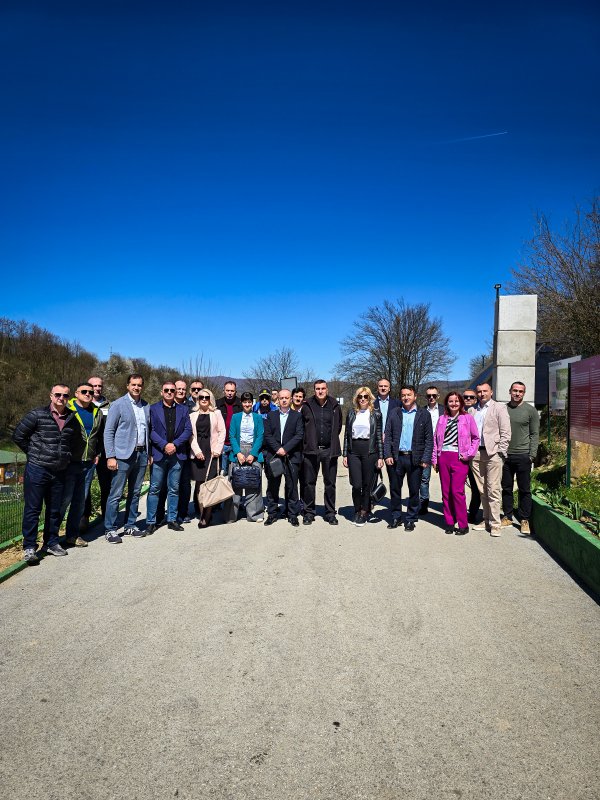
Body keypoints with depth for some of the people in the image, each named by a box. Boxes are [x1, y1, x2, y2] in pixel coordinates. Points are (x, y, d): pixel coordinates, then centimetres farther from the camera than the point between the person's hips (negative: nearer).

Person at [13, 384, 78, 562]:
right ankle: (29, 547, 8)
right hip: (37, 469, -4)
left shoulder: (72, 419, 7)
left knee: (55, 510, 12)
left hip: (60, 472, 5)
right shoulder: (37, 415, -5)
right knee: (33, 509, 0)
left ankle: (51, 543, 25)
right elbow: (18, 436, -1)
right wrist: (34, 454, 1)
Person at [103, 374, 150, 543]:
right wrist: (110, 457, -12)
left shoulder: (146, 406, 10)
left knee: (135, 493, 12)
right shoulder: (118, 405, -5)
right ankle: (110, 530, 7)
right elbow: (108, 432, -6)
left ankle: (130, 526, 23)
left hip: (141, 454, 5)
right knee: (116, 494, -2)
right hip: (124, 456, -5)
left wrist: (149, 453, 9)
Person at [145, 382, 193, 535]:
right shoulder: (153, 408, 4)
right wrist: (164, 445, -14)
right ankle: (150, 522, 7)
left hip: (177, 454, 2)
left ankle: (172, 519, 17)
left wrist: (175, 444, -8)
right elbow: (151, 430, -4)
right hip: (159, 453, -2)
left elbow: (188, 430, 4)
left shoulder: (183, 409, 11)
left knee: (174, 489, 8)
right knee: (154, 489, 0)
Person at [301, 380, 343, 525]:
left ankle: (330, 513, 17)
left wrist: (332, 440, 12)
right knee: (309, 482, 5)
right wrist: (309, 440, 7)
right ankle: (309, 513, 16)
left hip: (329, 450, 1)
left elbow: (338, 426, 14)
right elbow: (302, 426, 10)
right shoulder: (307, 406, 1)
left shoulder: (335, 406, 4)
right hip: (311, 449, -1)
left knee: (330, 483, 7)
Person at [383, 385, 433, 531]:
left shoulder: (424, 414, 4)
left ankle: (410, 519, 20)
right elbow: (387, 436, 6)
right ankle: (395, 517, 24)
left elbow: (429, 439, 1)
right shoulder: (394, 413, 9)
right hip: (397, 457, 2)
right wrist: (388, 455, -5)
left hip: (415, 458, -1)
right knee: (395, 489, 9)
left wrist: (426, 459, -8)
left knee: (414, 491, 7)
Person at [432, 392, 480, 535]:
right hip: (443, 457, 4)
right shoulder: (442, 419, 12)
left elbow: (476, 438, 5)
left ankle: (463, 525, 2)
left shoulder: (467, 418, 3)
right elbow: (435, 440, 14)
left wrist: (468, 454, -4)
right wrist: (434, 459, 9)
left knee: (457, 491, -9)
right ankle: (449, 523, 16)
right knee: (446, 492, 6)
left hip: (459, 458, -4)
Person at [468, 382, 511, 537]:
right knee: (482, 490, 9)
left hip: (492, 453, -4)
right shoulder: (472, 410, 16)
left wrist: (500, 453, -9)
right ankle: (486, 520, 18)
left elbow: (505, 433, -2)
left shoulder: (499, 408, 3)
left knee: (493, 491, -5)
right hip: (476, 454, 4)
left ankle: (495, 524, 1)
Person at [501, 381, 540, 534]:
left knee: (524, 490, 3)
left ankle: (524, 520, 13)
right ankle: (507, 517, 21)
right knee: (506, 488, 10)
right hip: (504, 455, 3)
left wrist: (532, 455, -7)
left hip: (523, 456, -3)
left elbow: (534, 434, 0)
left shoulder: (530, 410, 1)